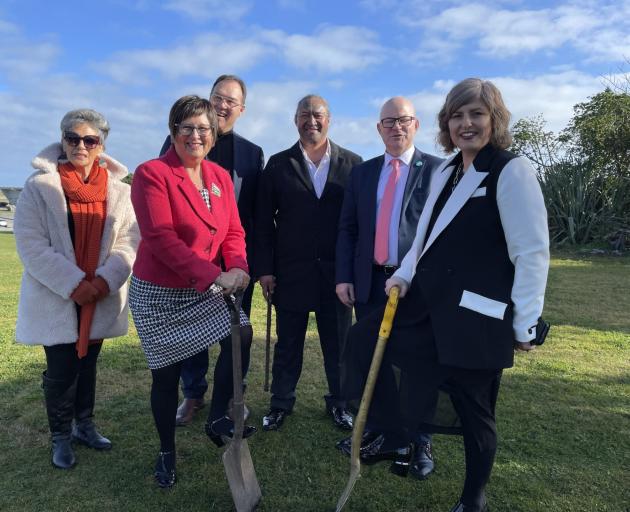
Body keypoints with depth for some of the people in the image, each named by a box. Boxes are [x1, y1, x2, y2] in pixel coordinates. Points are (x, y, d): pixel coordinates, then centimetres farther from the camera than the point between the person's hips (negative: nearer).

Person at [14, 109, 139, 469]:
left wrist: (105, 281, -18)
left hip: (100, 299, 3)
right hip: (55, 300, -2)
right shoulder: (39, 188, -7)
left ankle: (85, 426, 35)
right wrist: (74, 285, -18)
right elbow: (32, 245, -12)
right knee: (61, 371, 5)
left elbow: (129, 241, -4)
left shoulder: (119, 190, 0)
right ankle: (61, 438, 26)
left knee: (88, 364, 17)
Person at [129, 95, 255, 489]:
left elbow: (233, 231, 1)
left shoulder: (221, 177, 4)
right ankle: (167, 452, 32)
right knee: (166, 375, 7)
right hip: (160, 293, -5)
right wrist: (214, 275, -32)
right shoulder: (152, 174, -15)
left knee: (241, 336, -12)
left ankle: (218, 419, 13)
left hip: (208, 291, 5)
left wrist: (238, 267, -20)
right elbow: (161, 238, -25)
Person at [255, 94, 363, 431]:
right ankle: (281, 403, 29)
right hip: (290, 272, 0)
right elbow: (264, 221, 3)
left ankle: (339, 402, 30)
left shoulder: (352, 163, 3)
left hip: (337, 272, 0)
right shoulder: (278, 164, 3)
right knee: (288, 343, 12)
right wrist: (264, 269, -2)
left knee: (339, 343, 11)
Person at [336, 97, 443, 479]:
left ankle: (420, 442, 25)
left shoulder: (437, 169, -1)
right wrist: (344, 276, -1)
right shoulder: (363, 172, 11)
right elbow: (347, 229, 9)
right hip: (370, 282, 4)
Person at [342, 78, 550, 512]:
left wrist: (525, 324, -13)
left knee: (474, 412, 9)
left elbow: (533, 252, -13)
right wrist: (404, 274, 2)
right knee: (363, 343, 7)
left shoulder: (512, 171, -11)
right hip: (427, 306, 8)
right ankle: (399, 435, 27)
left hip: (476, 319, -7)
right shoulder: (445, 172, 13)